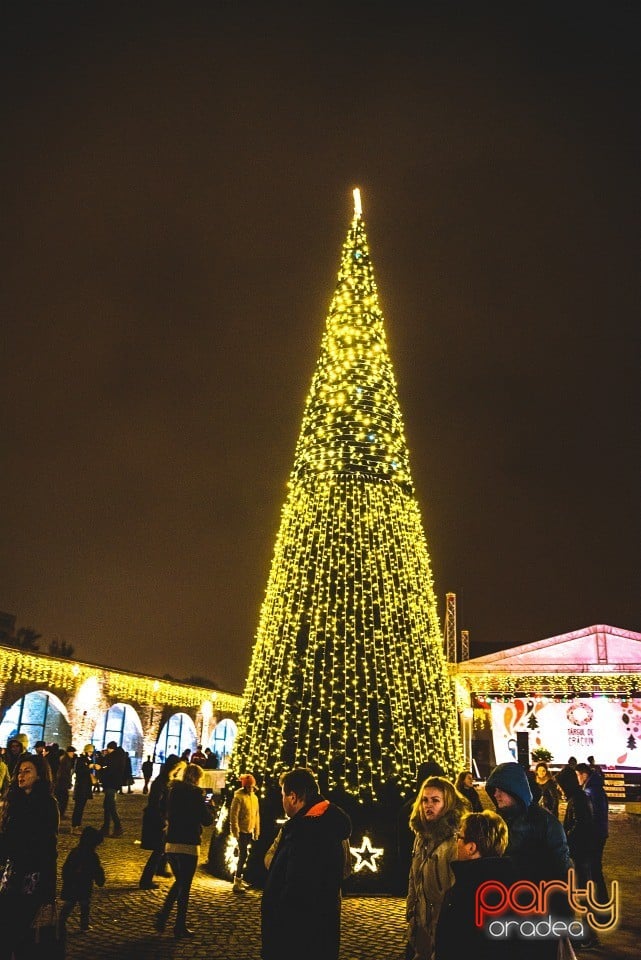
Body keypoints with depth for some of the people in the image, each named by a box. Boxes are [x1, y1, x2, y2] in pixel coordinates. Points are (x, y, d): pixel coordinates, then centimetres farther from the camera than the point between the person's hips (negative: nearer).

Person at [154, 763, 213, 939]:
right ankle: (180, 928, 14)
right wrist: (209, 806, 8)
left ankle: (162, 918, 15)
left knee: (179, 882, 23)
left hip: (171, 843, 6)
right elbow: (207, 820, -12)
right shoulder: (195, 793, -13)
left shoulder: (173, 791, 6)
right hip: (188, 845, -6)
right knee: (185, 886, 7)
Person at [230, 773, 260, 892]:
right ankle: (237, 883, -4)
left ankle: (239, 880, 24)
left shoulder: (254, 797, 9)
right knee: (243, 855, -9)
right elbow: (233, 815, -15)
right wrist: (235, 832, -17)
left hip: (250, 831, 7)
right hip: (242, 831, -7)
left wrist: (256, 831, 15)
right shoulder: (238, 797, -13)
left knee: (244, 856, 13)